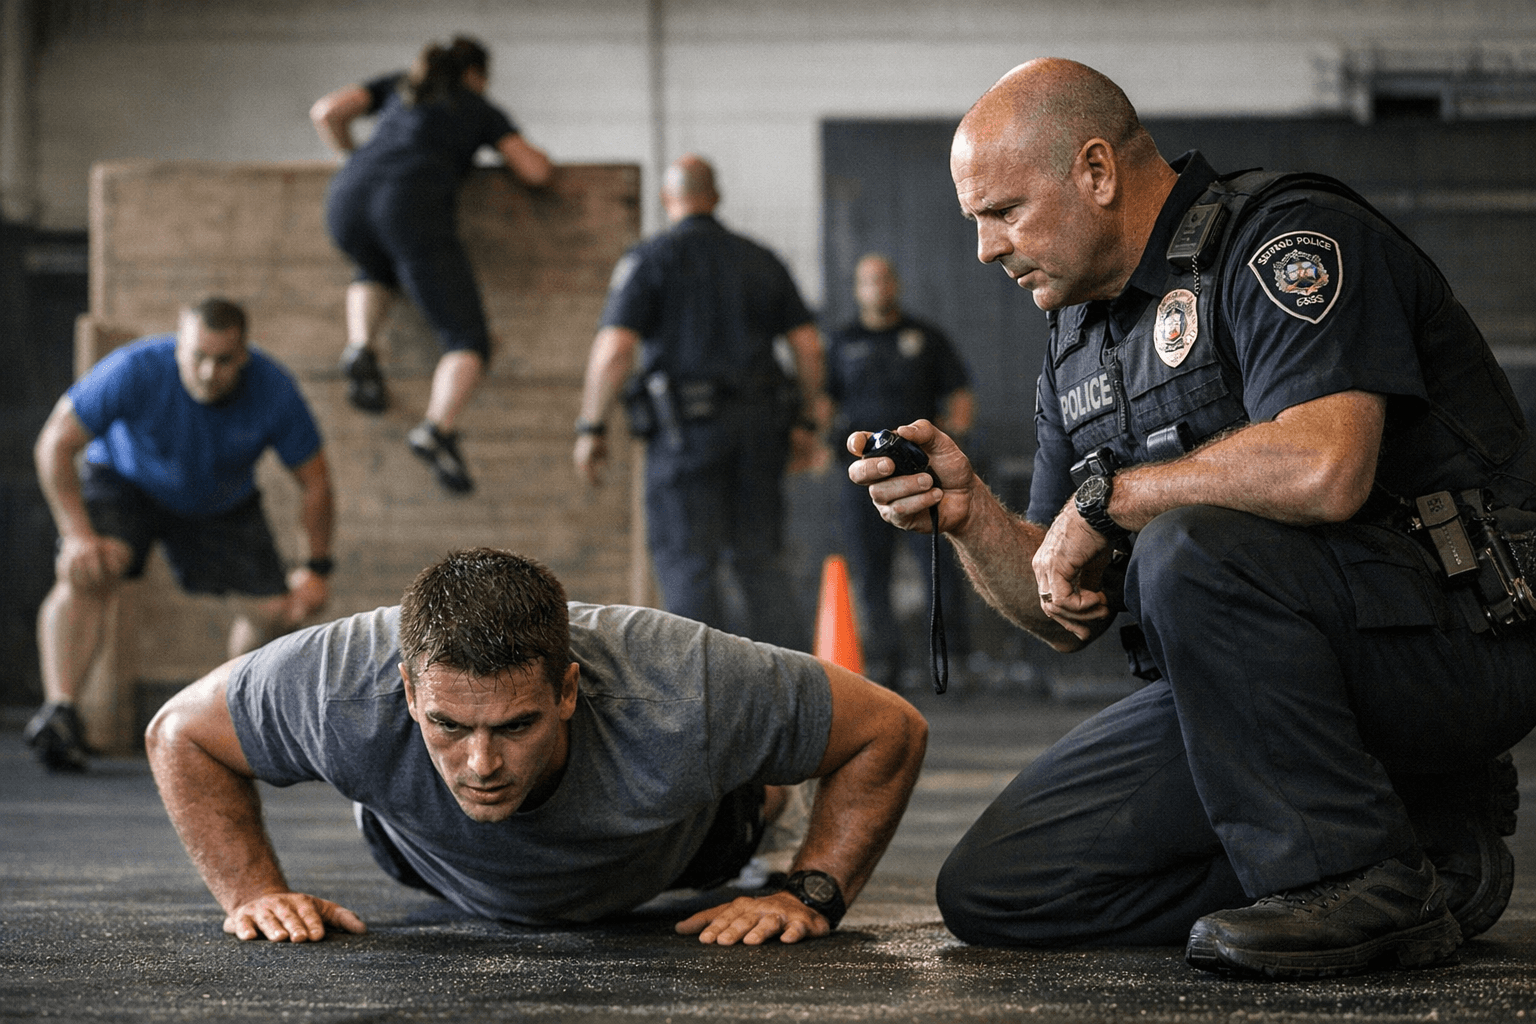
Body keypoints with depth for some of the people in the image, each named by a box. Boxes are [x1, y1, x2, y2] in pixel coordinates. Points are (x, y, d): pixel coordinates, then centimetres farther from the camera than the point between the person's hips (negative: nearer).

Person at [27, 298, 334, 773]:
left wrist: (317, 567, -13)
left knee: (278, 609, -9)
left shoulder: (273, 390, -25)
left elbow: (314, 481, -10)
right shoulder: (136, 370, -33)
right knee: (86, 573, -32)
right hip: (126, 480, -3)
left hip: (223, 503, 3)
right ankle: (59, 710, -42)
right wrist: (77, 534, -32)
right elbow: (55, 444, -26)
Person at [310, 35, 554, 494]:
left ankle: (360, 347, 8)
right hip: (413, 210, -4)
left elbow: (327, 112, 22)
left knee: (377, 271, 40)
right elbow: (537, 171, 16)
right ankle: (438, 429, -29)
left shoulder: (398, 85, 33)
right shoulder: (481, 109, 25)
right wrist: (538, 158, 40)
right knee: (468, 341, 0)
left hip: (348, 199, 4)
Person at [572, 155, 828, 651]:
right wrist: (807, 423, 16)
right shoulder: (761, 260, 13)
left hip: (688, 424, -5)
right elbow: (808, 344, 9)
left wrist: (590, 429, -5)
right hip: (760, 424, 5)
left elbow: (614, 350, -12)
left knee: (687, 563, 0)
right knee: (758, 558, 11)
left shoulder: (648, 260, -2)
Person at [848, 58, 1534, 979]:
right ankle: (1433, 831, 1)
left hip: (1456, 639, -9)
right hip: (1261, 671, 9)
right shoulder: (1079, 343, 14)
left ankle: (1362, 878, -16)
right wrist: (970, 513, -4)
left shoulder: (1286, 236, -12)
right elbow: (1071, 615, 15)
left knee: (1187, 548, -34)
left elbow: (1324, 469, -32)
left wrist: (1104, 494, -18)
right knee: (993, 888, -1)